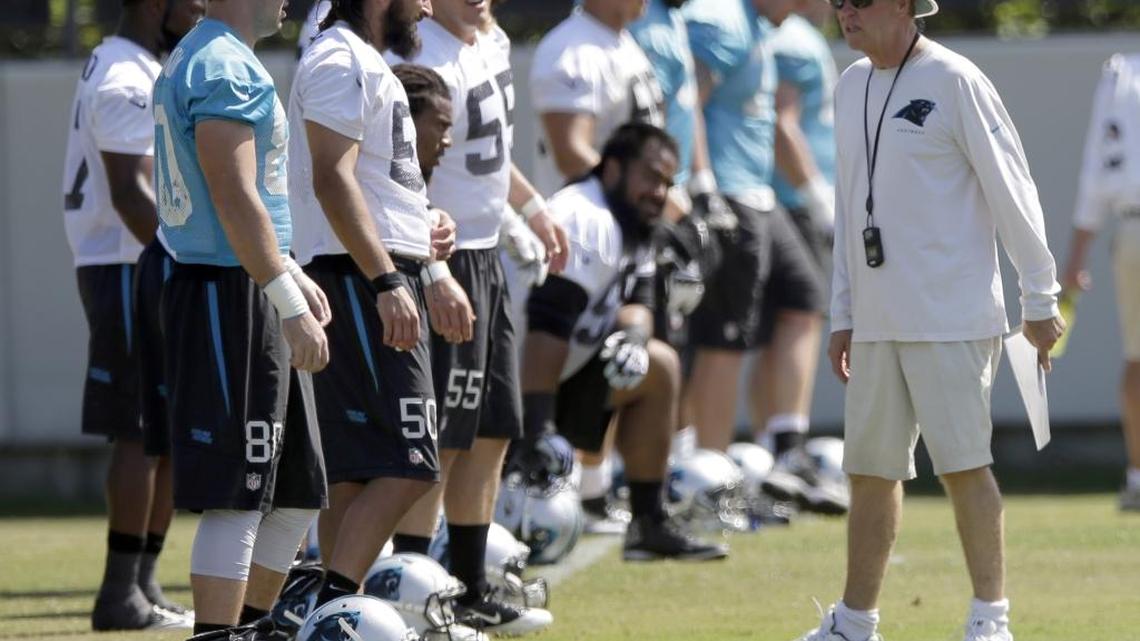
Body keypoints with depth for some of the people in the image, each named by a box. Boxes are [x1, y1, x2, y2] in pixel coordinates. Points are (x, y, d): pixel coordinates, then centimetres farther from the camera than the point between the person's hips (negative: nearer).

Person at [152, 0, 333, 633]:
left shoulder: (189, 61, 18)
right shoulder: (226, 70, -15)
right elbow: (235, 201, -21)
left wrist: (290, 275, 29)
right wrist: (290, 306, -23)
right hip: (231, 297, -11)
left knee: (294, 492, 15)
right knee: (237, 498, -9)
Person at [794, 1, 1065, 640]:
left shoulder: (955, 81, -9)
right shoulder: (852, 86, 14)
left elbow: (1012, 190, -7)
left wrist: (1041, 300, -7)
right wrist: (842, 315, 17)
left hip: (952, 317, -7)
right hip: (876, 321, 7)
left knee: (963, 463, -6)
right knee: (871, 469, 8)